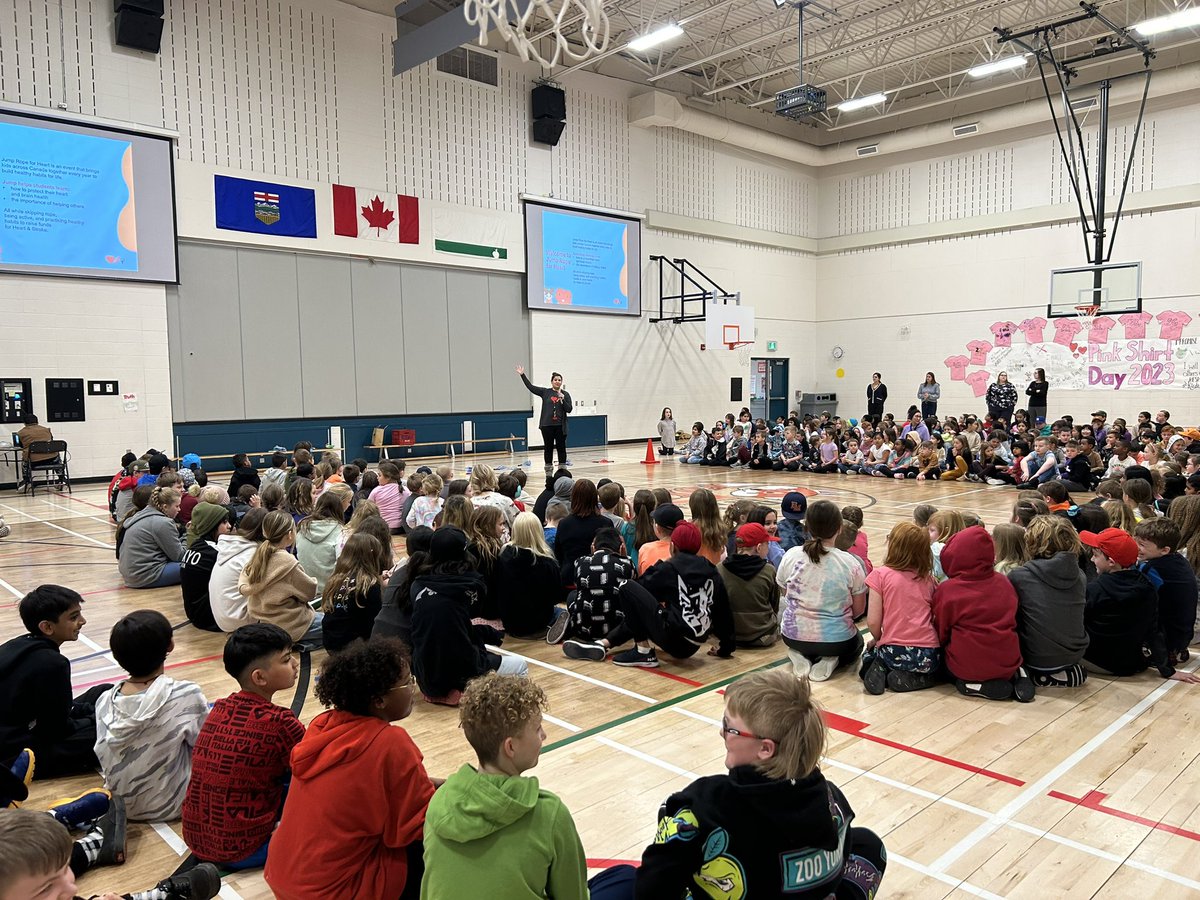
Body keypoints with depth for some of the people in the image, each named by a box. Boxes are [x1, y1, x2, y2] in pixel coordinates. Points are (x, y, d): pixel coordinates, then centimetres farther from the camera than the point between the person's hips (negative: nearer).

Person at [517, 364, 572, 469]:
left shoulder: (565, 394, 5)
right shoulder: (545, 392, 4)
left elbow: (569, 410, 0)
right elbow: (530, 387, 2)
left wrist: (562, 400, -15)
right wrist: (522, 375, -2)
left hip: (560, 425, 0)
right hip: (547, 425, 0)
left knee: (561, 447, 4)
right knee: (548, 448, 5)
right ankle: (548, 469, 11)